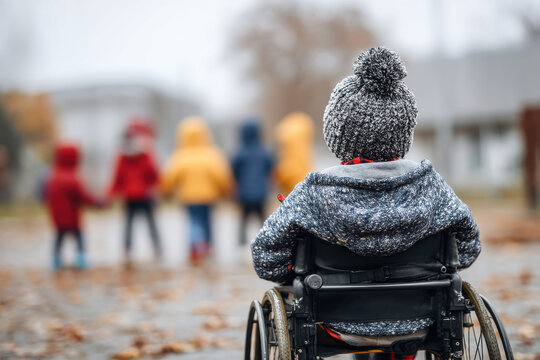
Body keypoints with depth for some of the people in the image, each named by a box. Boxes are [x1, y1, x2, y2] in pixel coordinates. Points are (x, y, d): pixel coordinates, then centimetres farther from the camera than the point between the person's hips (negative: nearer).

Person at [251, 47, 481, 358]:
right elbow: (469, 243, 1)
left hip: (343, 326, -2)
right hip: (416, 323, 3)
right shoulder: (429, 185, -12)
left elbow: (265, 257, -15)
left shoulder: (314, 195, -19)